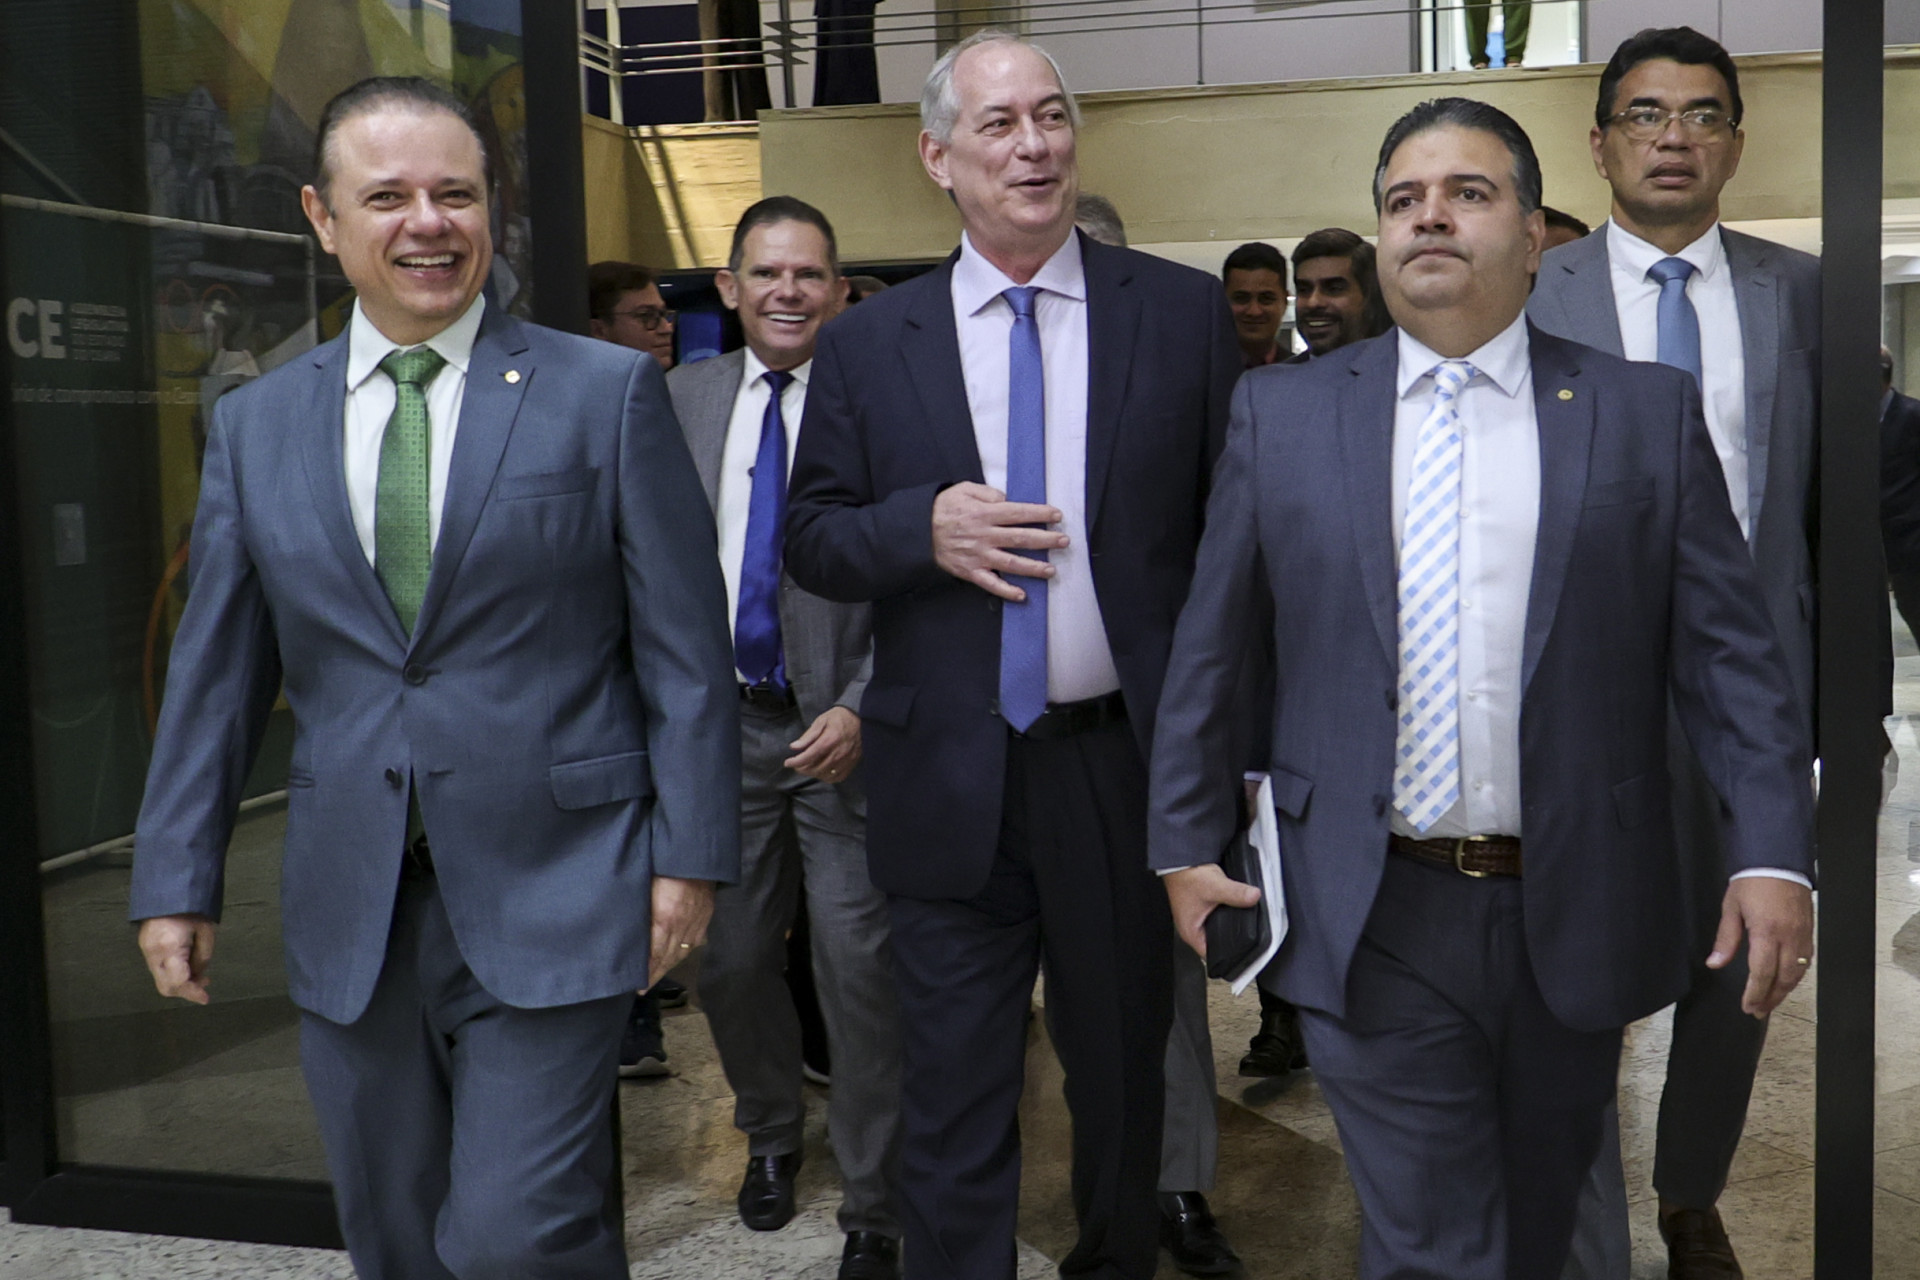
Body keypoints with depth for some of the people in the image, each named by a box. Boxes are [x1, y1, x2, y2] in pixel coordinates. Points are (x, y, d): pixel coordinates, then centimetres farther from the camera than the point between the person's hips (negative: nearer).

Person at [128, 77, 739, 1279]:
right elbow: (216, 670, 11)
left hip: (552, 896, -4)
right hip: (348, 909, 4)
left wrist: (689, 853, -7)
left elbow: (686, 641, -3)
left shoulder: (608, 392, -2)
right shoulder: (256, 426, 8)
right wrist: (179, 880, 9)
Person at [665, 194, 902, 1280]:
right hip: (719, 719, 4)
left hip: (841, 724, -4)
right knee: (731, 960, 15)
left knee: (861, 969, -2)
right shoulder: (680, 398, 7)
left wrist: (862, 710, -17)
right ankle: (772, 1136, 41)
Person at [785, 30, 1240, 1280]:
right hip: (953, 784, 0)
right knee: (954, 1106, 8)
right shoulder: (868, 343, 2)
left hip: (1128, 767, 1)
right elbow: (813, 537, 5)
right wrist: (923, 526, -17)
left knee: (1127, 1075, 19)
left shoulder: (1184, 312, -1)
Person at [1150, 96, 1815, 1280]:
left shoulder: (1649, 412, 2)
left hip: (1576, 918, 1)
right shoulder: (1282, 413, 3)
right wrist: (1187, 846, 5)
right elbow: (1209, 648, 6)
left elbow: (1730, 650, -1)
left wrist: (1774, 854, -10)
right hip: (1375, 921, -1)